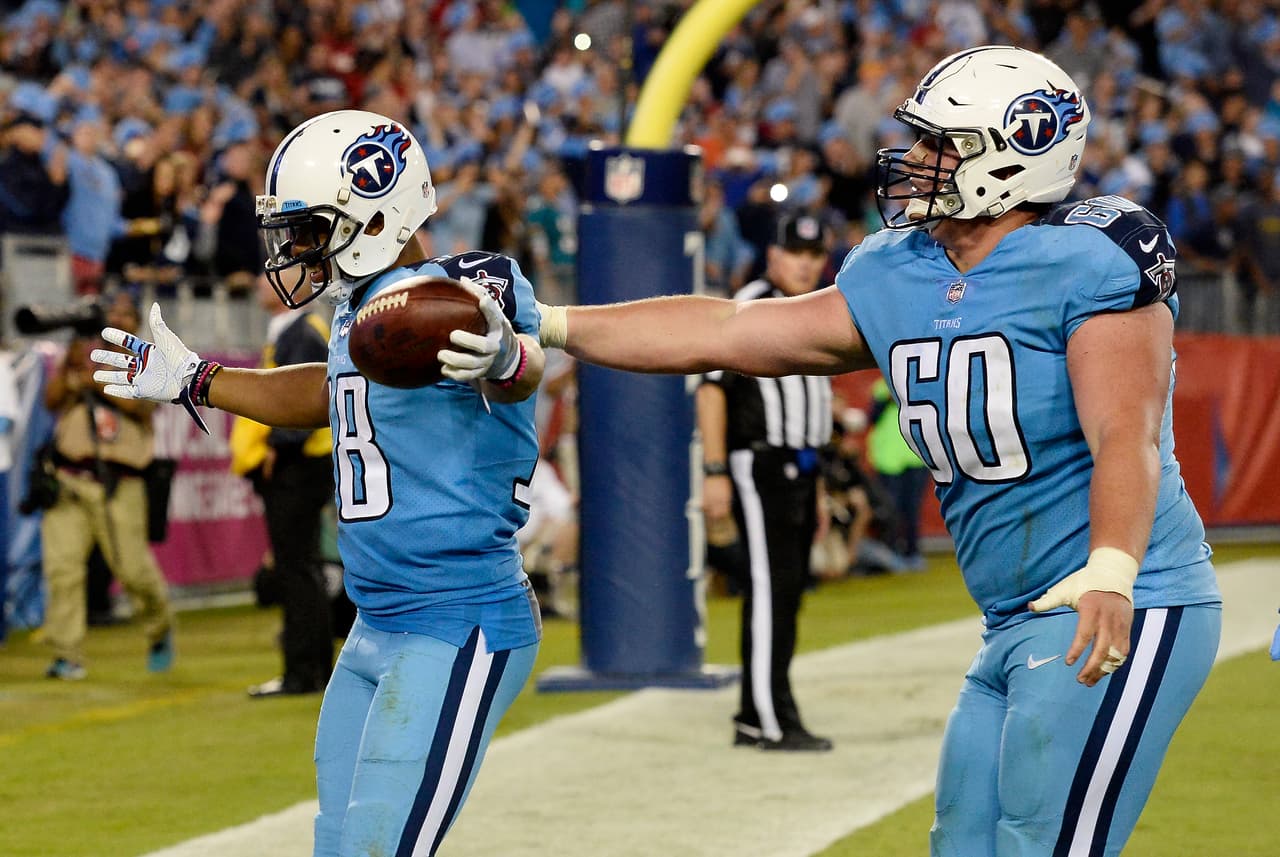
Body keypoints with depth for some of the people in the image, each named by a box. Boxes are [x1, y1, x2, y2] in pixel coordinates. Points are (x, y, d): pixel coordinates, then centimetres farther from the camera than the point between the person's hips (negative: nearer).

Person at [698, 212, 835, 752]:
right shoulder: (748, 309, -10)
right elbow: (711, 388, -15)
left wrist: (815, 482, 22)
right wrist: (715, 474, -21)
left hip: (800, 471, 9)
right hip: (759, 468, -9)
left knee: (789, 591, 9)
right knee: (771, 587, -12)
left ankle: (754, 718, 14)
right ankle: (772, 722, -13)